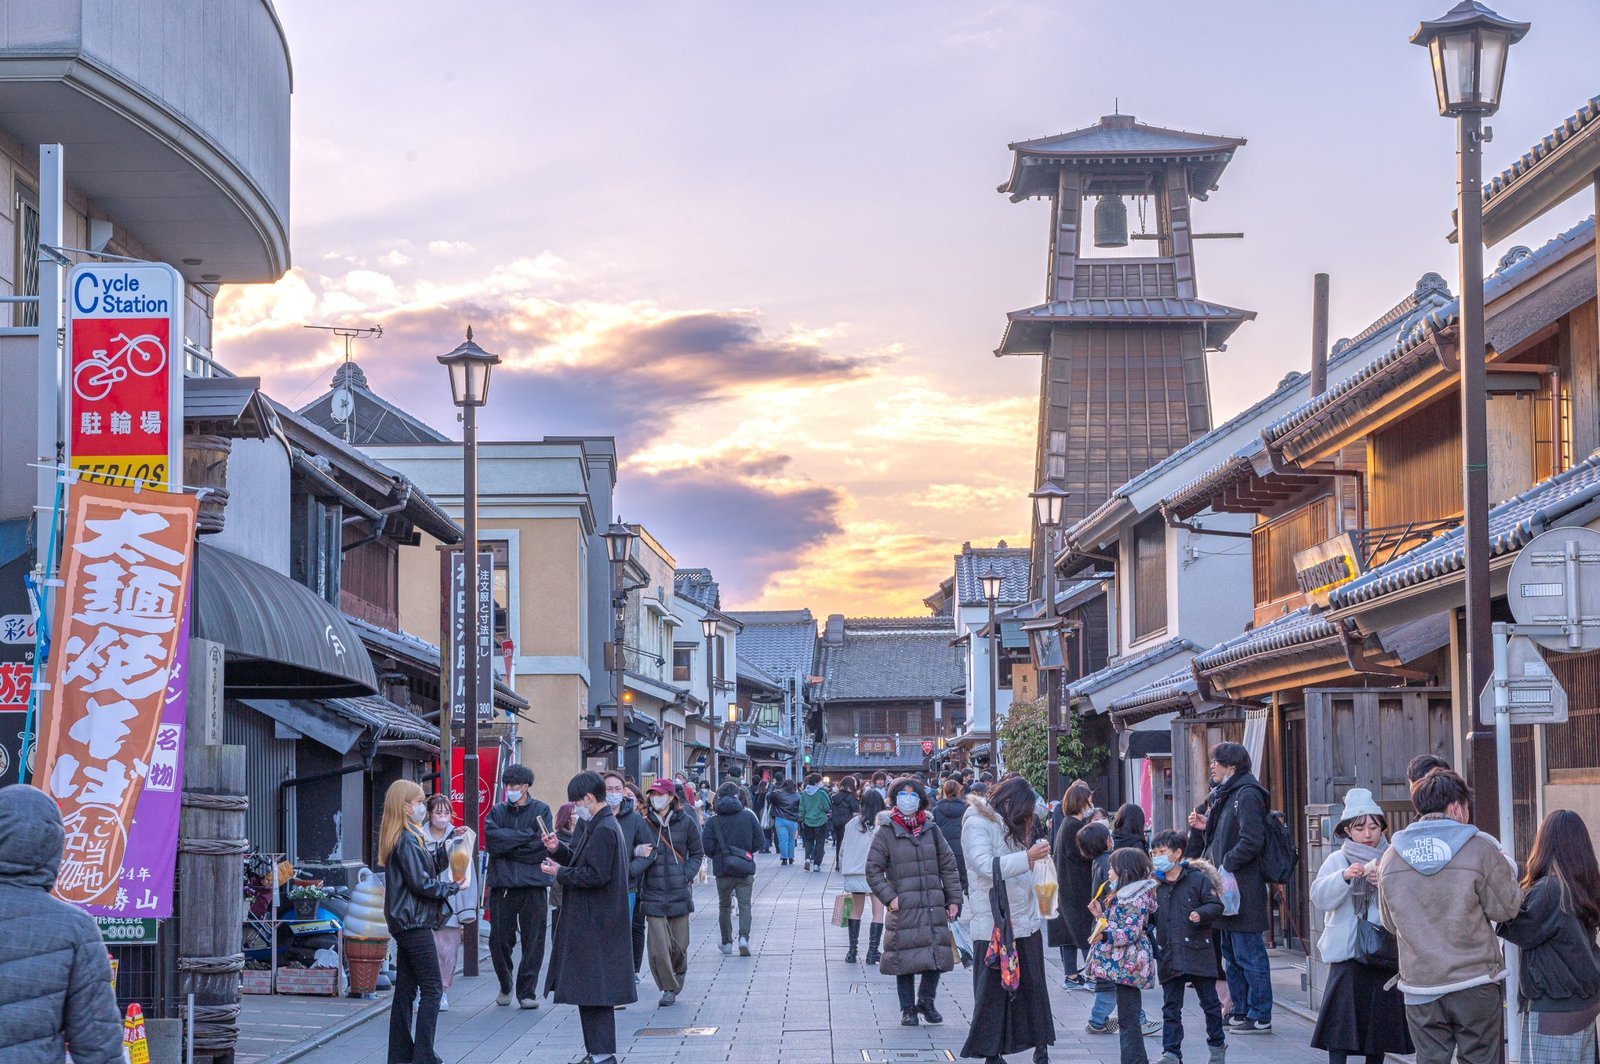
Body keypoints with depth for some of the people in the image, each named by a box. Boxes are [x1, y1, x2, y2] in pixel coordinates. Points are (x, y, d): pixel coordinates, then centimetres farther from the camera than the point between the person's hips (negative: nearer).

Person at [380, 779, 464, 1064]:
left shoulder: (410, 838, 15)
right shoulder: (407, 841, -16)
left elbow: (430, 866, 15)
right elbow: (421, 883, -19)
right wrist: (452, 887, -7)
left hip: (404, 923, 10)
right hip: (415, 923, -10)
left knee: (406, 988, 11)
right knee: (432, 989, -7)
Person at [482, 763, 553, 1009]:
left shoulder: (541, 810, 5)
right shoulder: (497, 811, 11)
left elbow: (542, 847, -8)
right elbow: (491, 840, -6)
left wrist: (507, 845, -6)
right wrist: (526, 835, -10)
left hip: (533, 885, -2)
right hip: (502, 884, 2)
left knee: (533, 941, -1)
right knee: (499, 939, 3)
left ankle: (527, 991, 8)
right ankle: (505, 985, 25)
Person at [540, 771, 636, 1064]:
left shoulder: (604, 830, -18)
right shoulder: (599, 826, 14)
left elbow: (595, 875, -23)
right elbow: (584, 862, 19)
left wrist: (560, 873, -12)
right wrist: (559, 849, 6)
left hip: (595, 926, -10)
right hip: (590, 922, 10)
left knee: (594, 991, -6)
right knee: (590, 990, 14)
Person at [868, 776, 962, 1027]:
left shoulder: (932, 830, 10)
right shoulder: (886, 832, 0)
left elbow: (948, 866, 12)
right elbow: (873, 870, 0)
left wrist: (954, 899, 5)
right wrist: (888, 897, -10)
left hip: (934, 907, 3)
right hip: (903, 909, -3)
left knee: (937, 956, 1)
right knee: (906, 960, 1)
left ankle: (925, 1001, 22)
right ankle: (908, 1009, 15)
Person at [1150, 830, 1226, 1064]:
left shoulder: (1197, 878, -4)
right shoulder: (1155, 885, 8)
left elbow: (1216, 904, -7)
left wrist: (1201, 914, -23)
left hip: (1198, 950, -3)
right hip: (1169, 956, 3)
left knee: (1210, 1002, 8)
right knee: (1171, 1007, 3)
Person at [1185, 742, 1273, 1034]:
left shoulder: (1247, 795, -14)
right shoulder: (1223, 794, 17)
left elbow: (1251, 841, -23)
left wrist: (1225, 865, -18)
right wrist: (1204, 826, 7)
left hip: (1243, 888, -11)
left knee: (1249, 954, -5)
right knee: (1231, 955, 17)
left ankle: (1260, 1017, 0)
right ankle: (1240, 1011, 25)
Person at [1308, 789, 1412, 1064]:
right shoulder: (1337, 860, 4)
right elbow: (1320, 897, -8)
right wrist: (1344, 876, -23)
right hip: (1346, 953, -2)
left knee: (1380, 1018, 8)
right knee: (1340, 1021, -8)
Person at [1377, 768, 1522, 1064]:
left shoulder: (1391, 856, 2)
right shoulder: (1480, 848, -10)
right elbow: (1506, 908, -4)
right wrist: (1506, 868, 12)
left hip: (1419, 985, 3)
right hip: (1475, 984, -3)